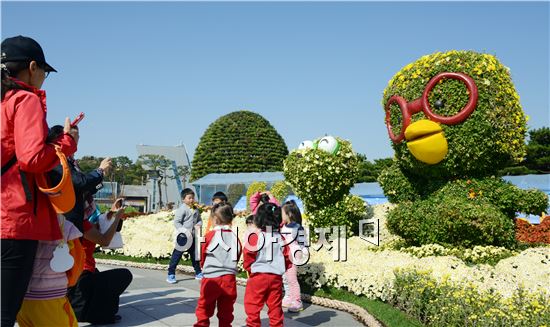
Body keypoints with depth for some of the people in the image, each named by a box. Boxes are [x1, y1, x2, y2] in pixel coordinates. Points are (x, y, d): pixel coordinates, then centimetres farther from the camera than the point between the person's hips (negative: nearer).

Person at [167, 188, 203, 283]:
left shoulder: (195, 210, 11)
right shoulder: (182, 209, -12)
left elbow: (199, 220, 21)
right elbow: (176, 222, -16)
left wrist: (198, 224, -2)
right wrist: (184, 231, -25)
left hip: (192, 237, 7)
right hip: (183, 237, -7)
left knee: (195, 254, 16)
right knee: (177, 255, -3)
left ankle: (198, 273, 28)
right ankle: (171, 274, 3)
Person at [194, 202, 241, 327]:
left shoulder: (210, 235, -9)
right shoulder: (234, 237, 0)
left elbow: (202, 256, 2)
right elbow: (237, 256, 5)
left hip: (211, 277, -3)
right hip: (229, 278, 3)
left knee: (204, 308, 10)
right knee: (226, 310, 12)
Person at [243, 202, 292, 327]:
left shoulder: (255, 237, -11)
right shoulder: (281, 238, 1)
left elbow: (248, 256, -8)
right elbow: (287, 257, 5)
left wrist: (249, 268, 9)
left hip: (258, 276, -4)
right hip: (276, 277, 4)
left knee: (253, 305, 5)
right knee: (275, 306, 12)